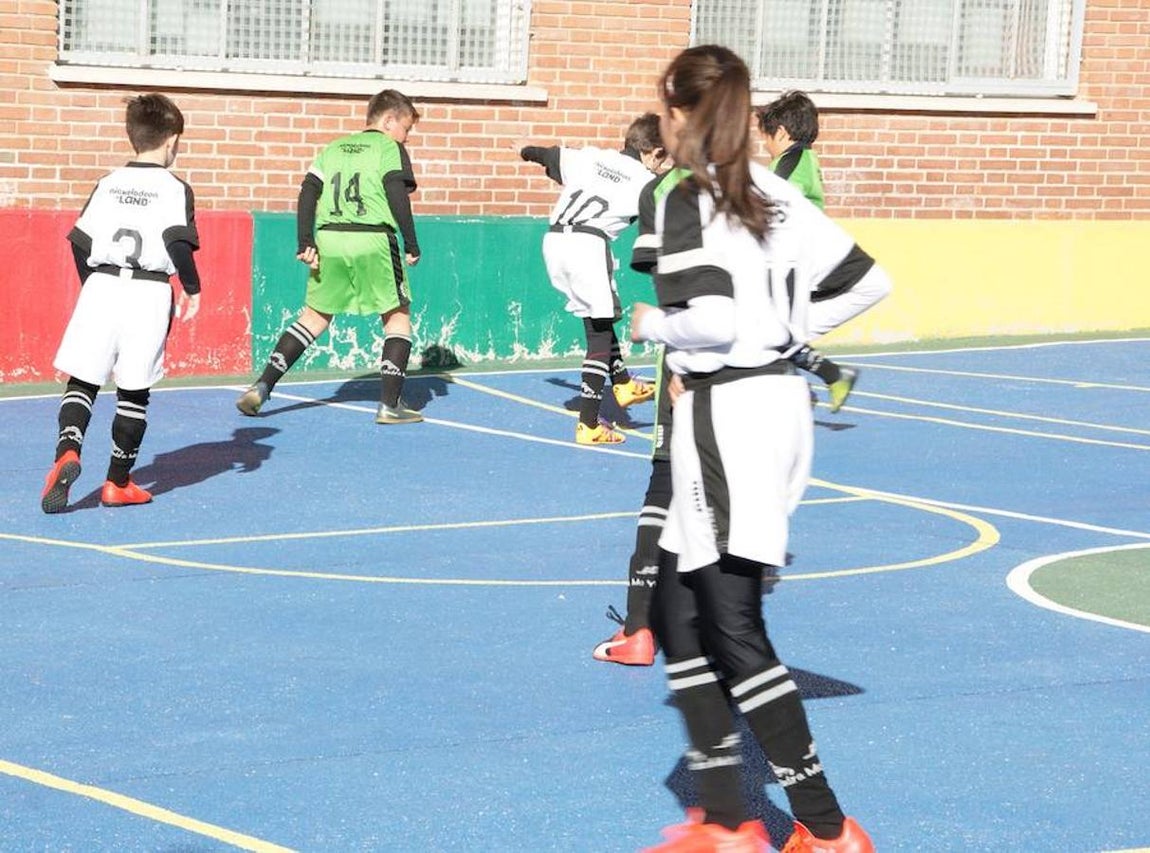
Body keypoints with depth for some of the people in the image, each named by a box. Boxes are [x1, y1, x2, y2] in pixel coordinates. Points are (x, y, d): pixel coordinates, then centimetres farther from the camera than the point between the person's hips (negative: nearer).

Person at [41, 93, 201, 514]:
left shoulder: (107, 184, 10)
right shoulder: (175, 189, -2)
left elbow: (80, 242, 8)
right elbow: (179, 244, -12)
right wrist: (192, 289, 2)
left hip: (101, 286, 2)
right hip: (149, 293, -2)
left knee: (81, 379, 4)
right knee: (134, 389, 7)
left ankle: (67, 451, -22)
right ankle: (118, 482, 11)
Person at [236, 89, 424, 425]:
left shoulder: (334, 148, 20)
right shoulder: (390, 148, 4)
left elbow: (308, 193, 10)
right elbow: (398, 196, -9)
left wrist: (306, 242, 6)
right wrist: (412, 245, -3)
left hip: (329, 240, 5)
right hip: (373, 241, -5)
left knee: (314, 316, 17)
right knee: (398, 316, 9)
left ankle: (262, 387, 8)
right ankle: (390, 404, 2)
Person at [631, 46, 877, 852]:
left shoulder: (687, 195, -12)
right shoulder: (772, 189, 11)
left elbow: (714, 320, -23)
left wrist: (653, 324, -4)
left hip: (727, 414, -9)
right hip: (779, 398, 9)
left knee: (736, 633, -2)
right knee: (678, 611, 15)